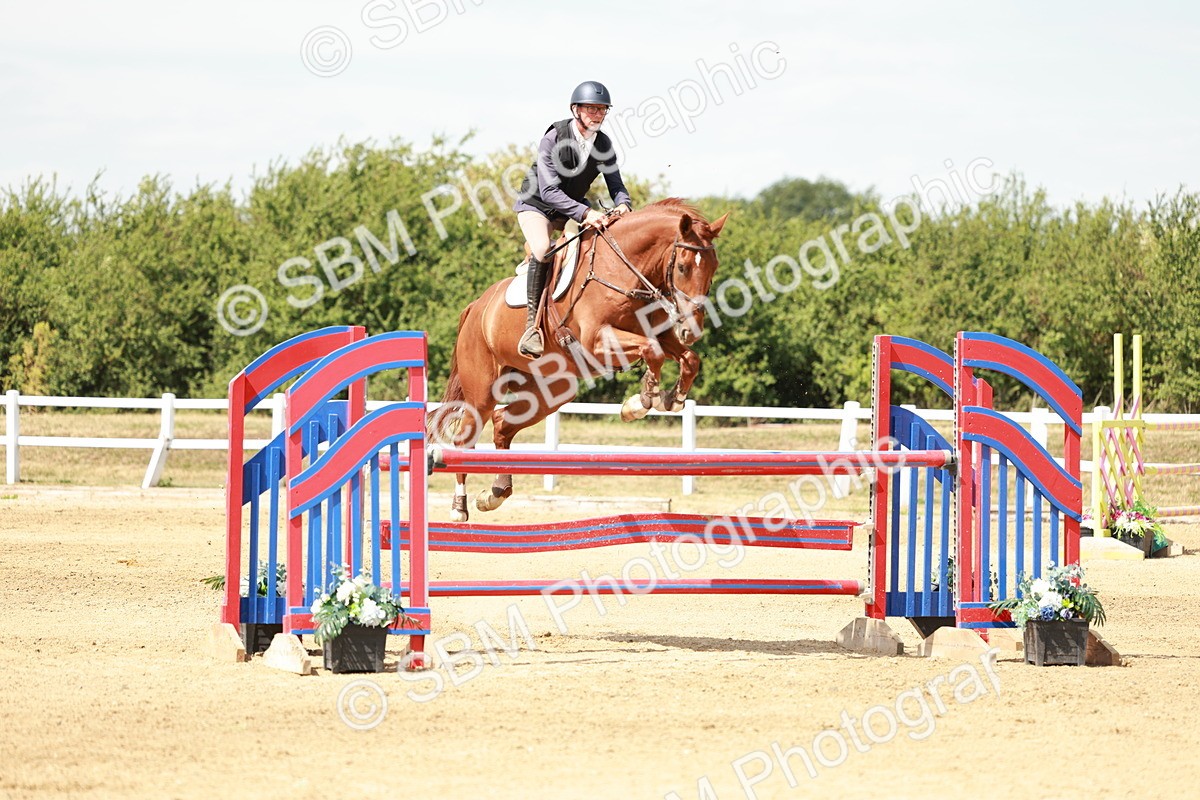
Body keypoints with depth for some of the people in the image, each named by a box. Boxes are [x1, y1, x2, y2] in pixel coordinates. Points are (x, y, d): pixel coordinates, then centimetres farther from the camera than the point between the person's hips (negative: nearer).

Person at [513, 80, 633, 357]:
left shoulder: (603, 144, -8)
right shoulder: (553, 139, -24)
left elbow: (615, 186, -4)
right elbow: (549, 191, -31)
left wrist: (623, 205, -29)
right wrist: (584, 213, -44)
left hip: (575, 207, 6)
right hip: (536, 206, -6)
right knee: (542, 249, -34)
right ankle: (532, 327, -32)